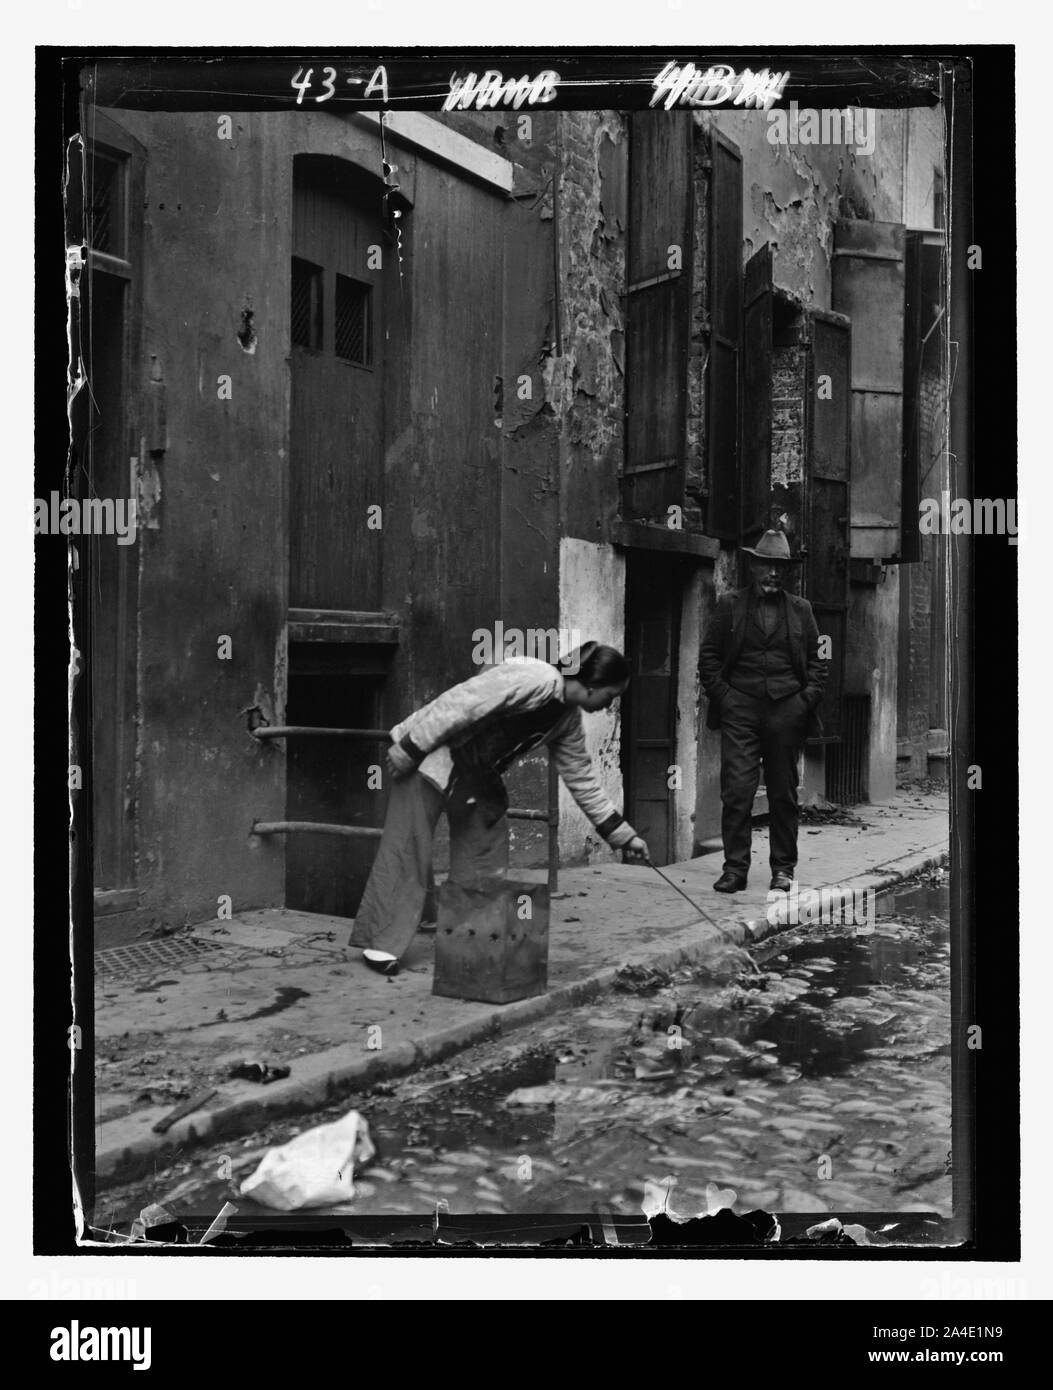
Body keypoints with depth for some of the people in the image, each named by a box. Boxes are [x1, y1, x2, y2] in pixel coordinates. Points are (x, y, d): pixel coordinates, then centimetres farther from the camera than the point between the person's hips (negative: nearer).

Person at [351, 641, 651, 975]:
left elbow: (581, 778, 14)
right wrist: (409, 750, -25)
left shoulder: (568, 718, 4)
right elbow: (459, 705, -27)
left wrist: (622, 834, 14)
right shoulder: (535, 679, -26)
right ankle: (380, 943, -1)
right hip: (431, 756, -9)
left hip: (478, 772, 9)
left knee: (486, 849, 7)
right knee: (407, 850, -8)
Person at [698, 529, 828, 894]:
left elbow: (817, 658, 14)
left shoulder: (800, 609, 12)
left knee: (784, 793, 7)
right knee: (737, 790, -7)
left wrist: (809, 697, 1)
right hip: (740, 709, -1)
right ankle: (735, 867, -1)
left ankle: (783, 868, 16)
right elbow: (708, 655, 7)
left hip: (787, 710, 2)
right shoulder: (730, 605, 7)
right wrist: (721, 695, -3)